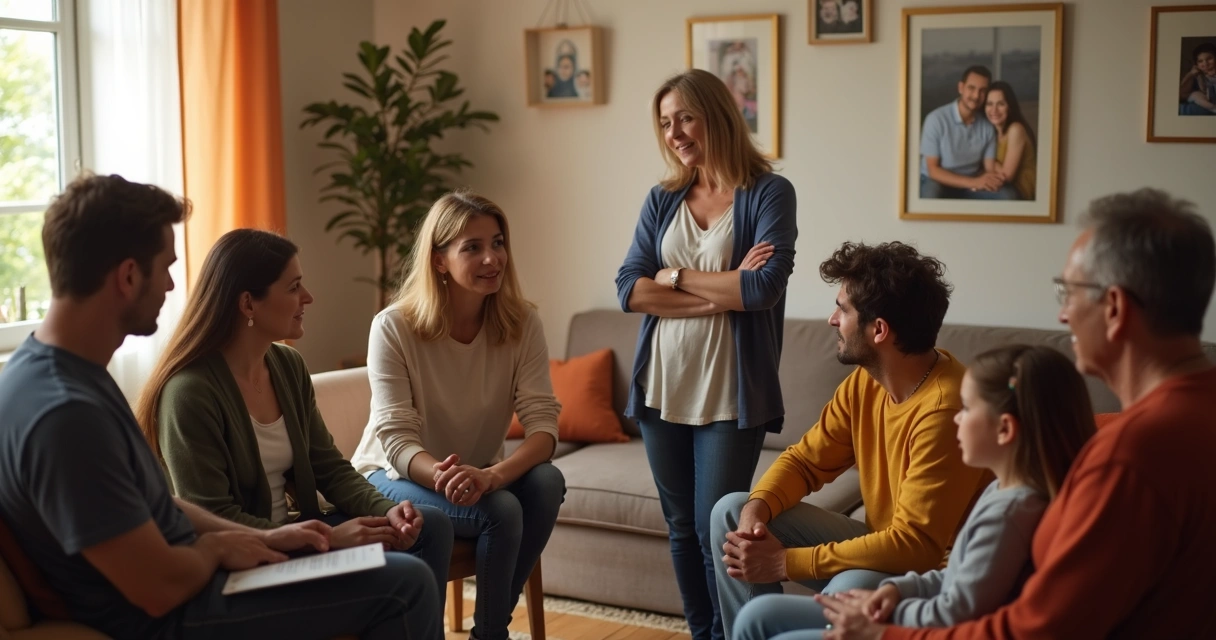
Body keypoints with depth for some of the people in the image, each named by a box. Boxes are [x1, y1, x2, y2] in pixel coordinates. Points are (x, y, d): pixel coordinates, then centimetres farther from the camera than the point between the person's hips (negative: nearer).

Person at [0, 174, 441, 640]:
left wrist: (259, 537, 6)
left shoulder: (65, 369, 3)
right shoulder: (65, 411, -30)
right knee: (407, 586, -9)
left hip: (181, 583, 10)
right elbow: (160, 588, -28)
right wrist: (216, 546, -7)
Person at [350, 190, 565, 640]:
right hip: (396, 475, -4)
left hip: (478, 474, 4)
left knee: (546, 481, -27)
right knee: (500, 510, -31)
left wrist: (494, 475, -40)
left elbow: (543, 420, -19)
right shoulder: (394, 328, -19)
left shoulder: (522, 323, -11)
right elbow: (395, 439, -22)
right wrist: (441, 475, -45)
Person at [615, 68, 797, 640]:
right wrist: (722, 292, -12)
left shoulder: (767, 193, -4)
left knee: (715, 528, -2)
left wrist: (675, 278, -7)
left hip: (730, 394, -5)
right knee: (681, 527, 12)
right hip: (661, 389, 5)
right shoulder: (662, 200, 9)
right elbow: (629, 290, -3)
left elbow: (764, 287, -17)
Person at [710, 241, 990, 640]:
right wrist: (757, 508, -16)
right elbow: (805, 460, 7)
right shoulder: (865, 382, -2)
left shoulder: (943, 410, -28)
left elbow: (914, 545, -29)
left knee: (847, 592, -39)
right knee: (732, 514, 0)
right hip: (884, 545, 8)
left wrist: (786, 563, -26)